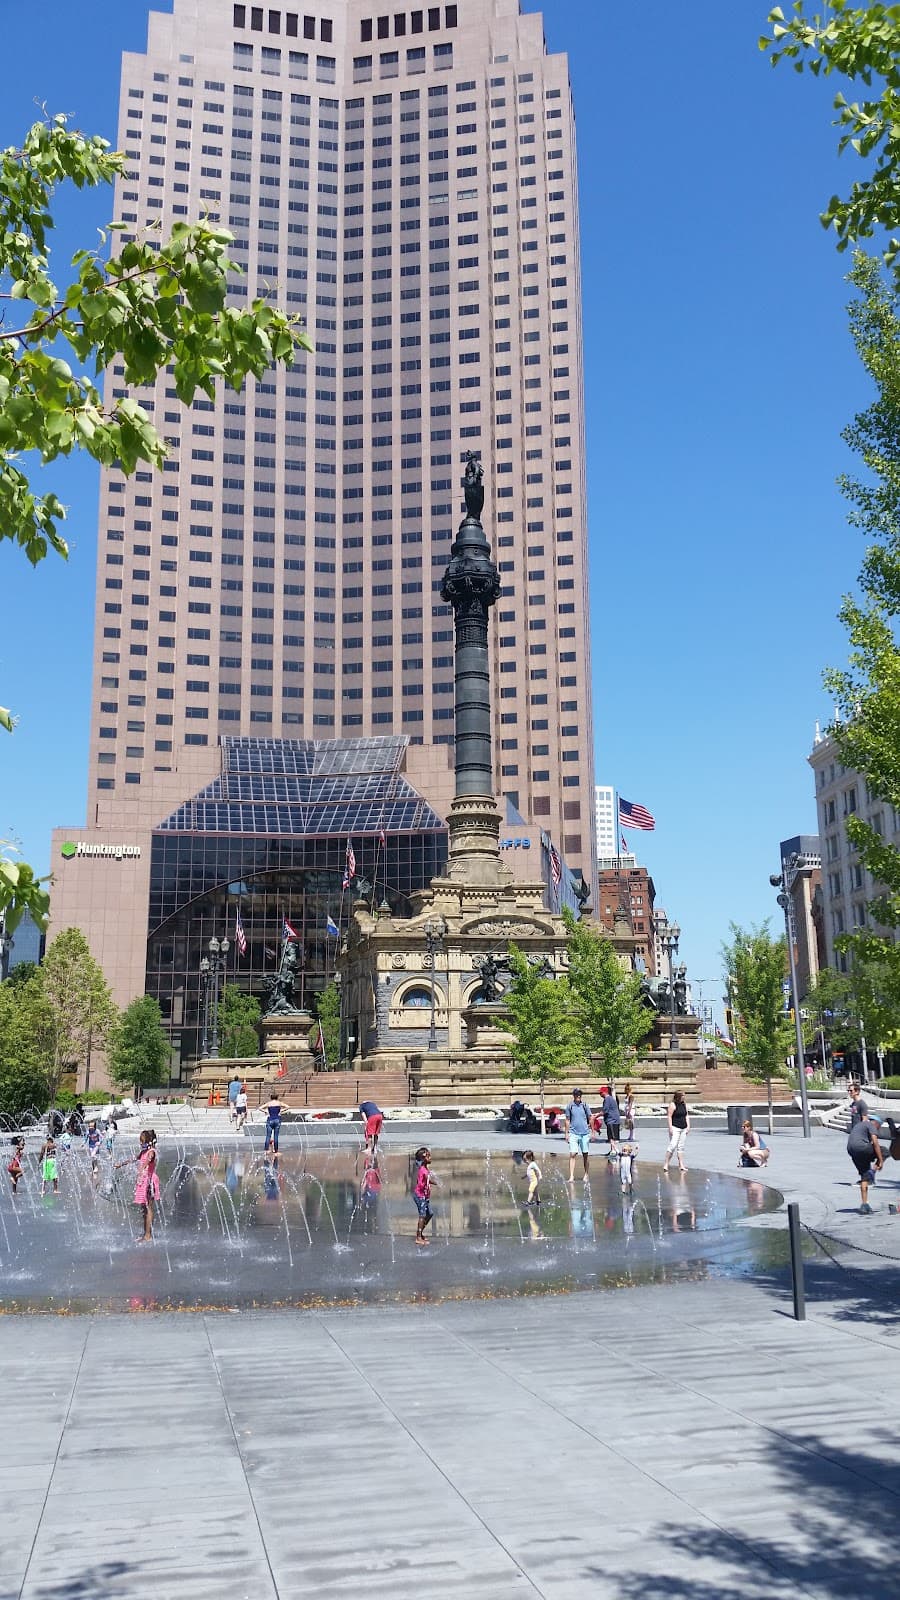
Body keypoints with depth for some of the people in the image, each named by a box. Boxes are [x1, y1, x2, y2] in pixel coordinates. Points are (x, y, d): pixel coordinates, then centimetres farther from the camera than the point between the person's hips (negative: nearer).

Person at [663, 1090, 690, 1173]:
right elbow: (669, 1116, -12)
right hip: (675, 1128, -7)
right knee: (672, 1145, -14)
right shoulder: (672, 1105, -10)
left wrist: (688, 1126, 8)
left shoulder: (684, 1104, 11)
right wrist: (670, 1128, -16)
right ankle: (665, 1164, -8)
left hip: (683, 1128, 7)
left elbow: (686, 1116, 15)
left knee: (681, 1147, 9)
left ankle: (681, 1165, 11)